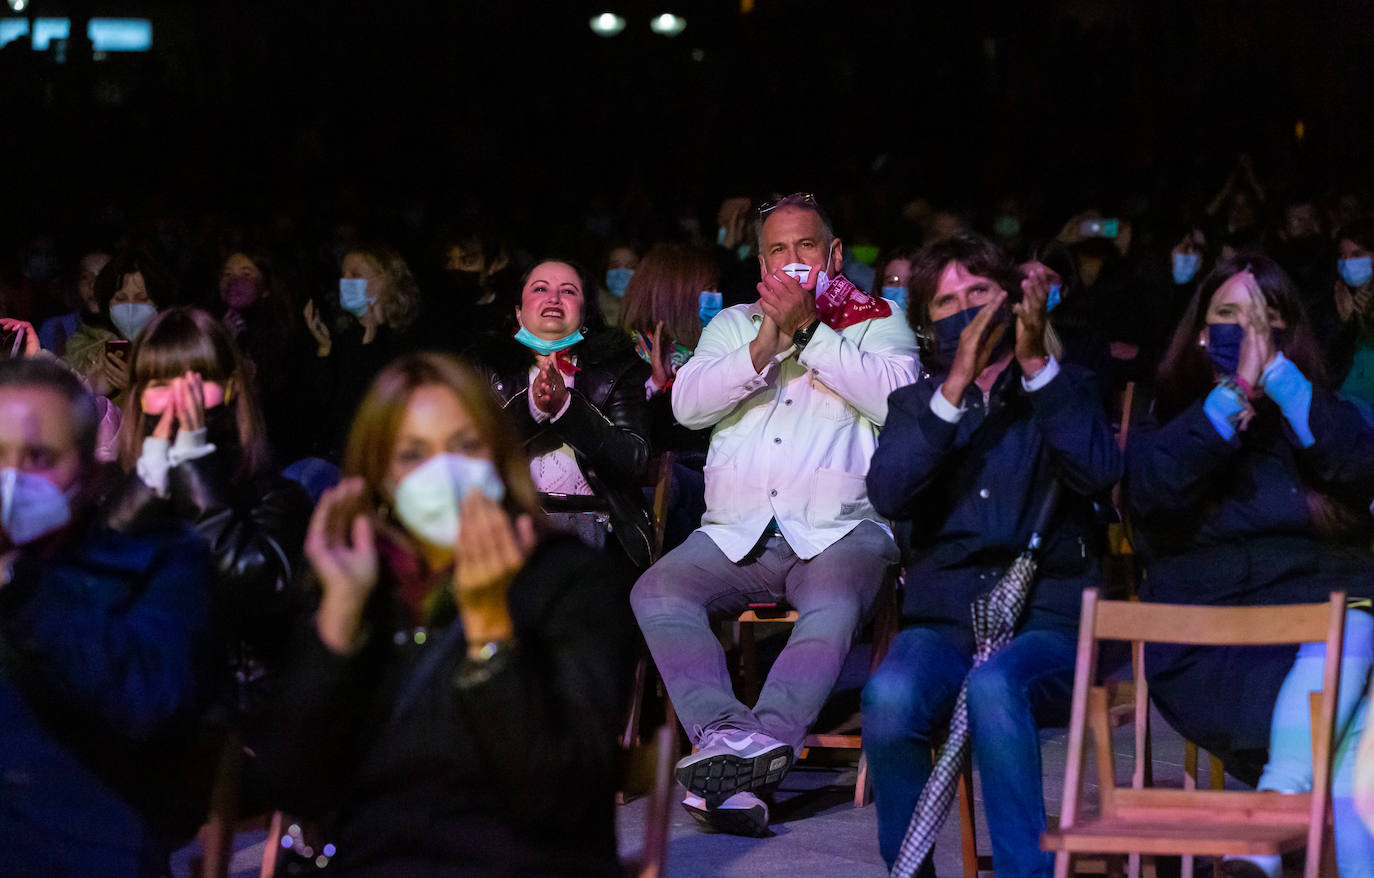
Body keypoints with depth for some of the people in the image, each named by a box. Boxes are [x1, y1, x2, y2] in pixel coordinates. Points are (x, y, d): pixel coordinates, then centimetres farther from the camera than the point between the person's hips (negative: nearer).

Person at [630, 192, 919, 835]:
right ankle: (726, 733, -40)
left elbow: (897, 398, -9)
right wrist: (768, 345, -7)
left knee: (832, 606, -36)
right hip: (736, 535, 3)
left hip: (838, 533, -3)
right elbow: (688, 405, 4)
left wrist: (808, 329, -8)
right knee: (657, 591, -25)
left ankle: (761, 740, -50)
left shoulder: (878, 322, 13)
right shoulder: (734, 325, 21)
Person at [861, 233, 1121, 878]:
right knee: (890, 697, -33)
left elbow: (1099, 474, -8)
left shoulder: (1064, 389, 14)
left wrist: (1036, 362, -14)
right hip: (943, 623, 2)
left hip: (1048, 626, -1)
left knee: (994, 685, -37)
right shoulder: (916, 401, 18)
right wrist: (956, 384, -12)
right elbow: (889, 494, -4)